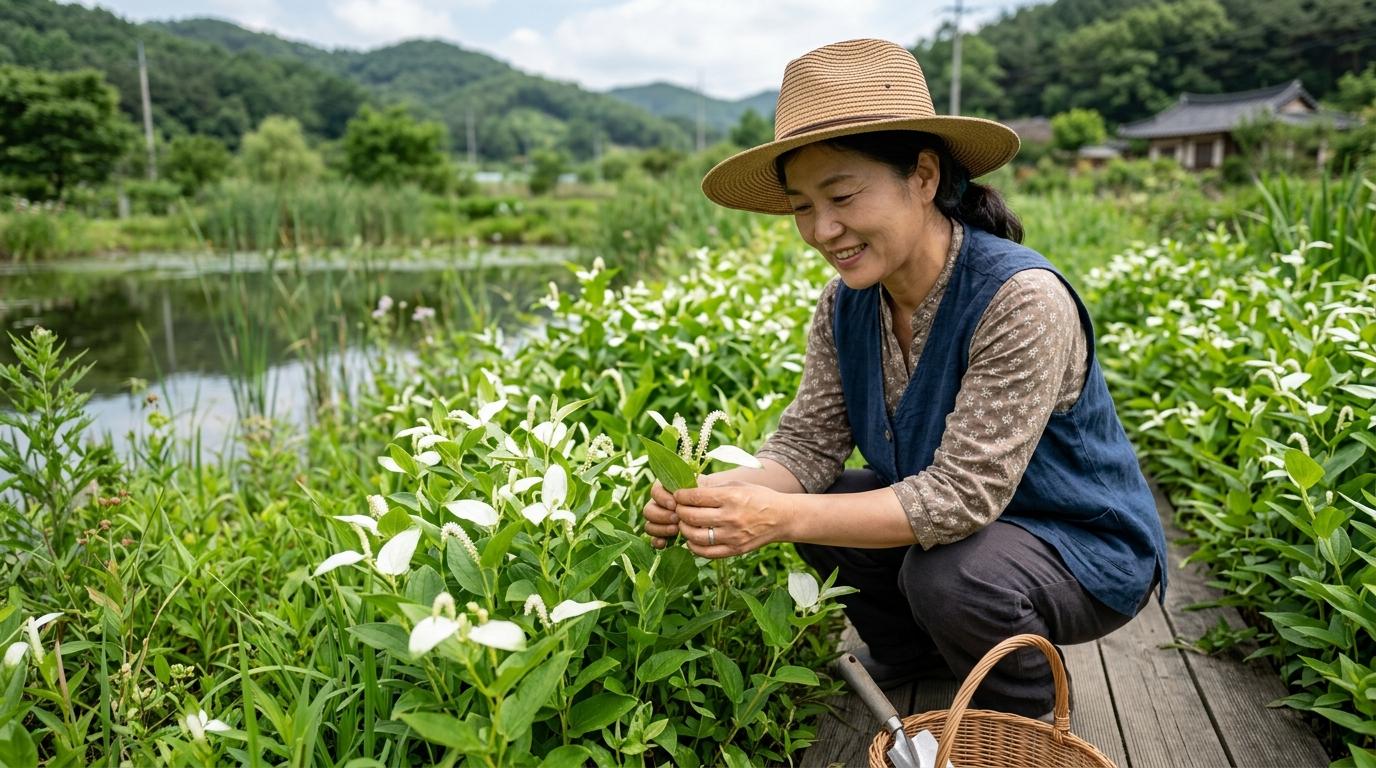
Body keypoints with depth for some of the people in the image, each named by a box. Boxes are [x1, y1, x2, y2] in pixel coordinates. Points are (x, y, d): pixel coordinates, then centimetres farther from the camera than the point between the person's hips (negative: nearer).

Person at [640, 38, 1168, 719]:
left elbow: (963, 493, -34)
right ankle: (911, 650, 17)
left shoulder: (1021, 300, -30)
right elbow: (808, 441, -10)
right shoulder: (847, 304, -8)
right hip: (960, 521, 6)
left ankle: (1022, 713, 3)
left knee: (950, 573, -33)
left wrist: (781, 518, -41)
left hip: (1086, 549, -6)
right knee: (810, 500, -12)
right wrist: (719, 493, -32)